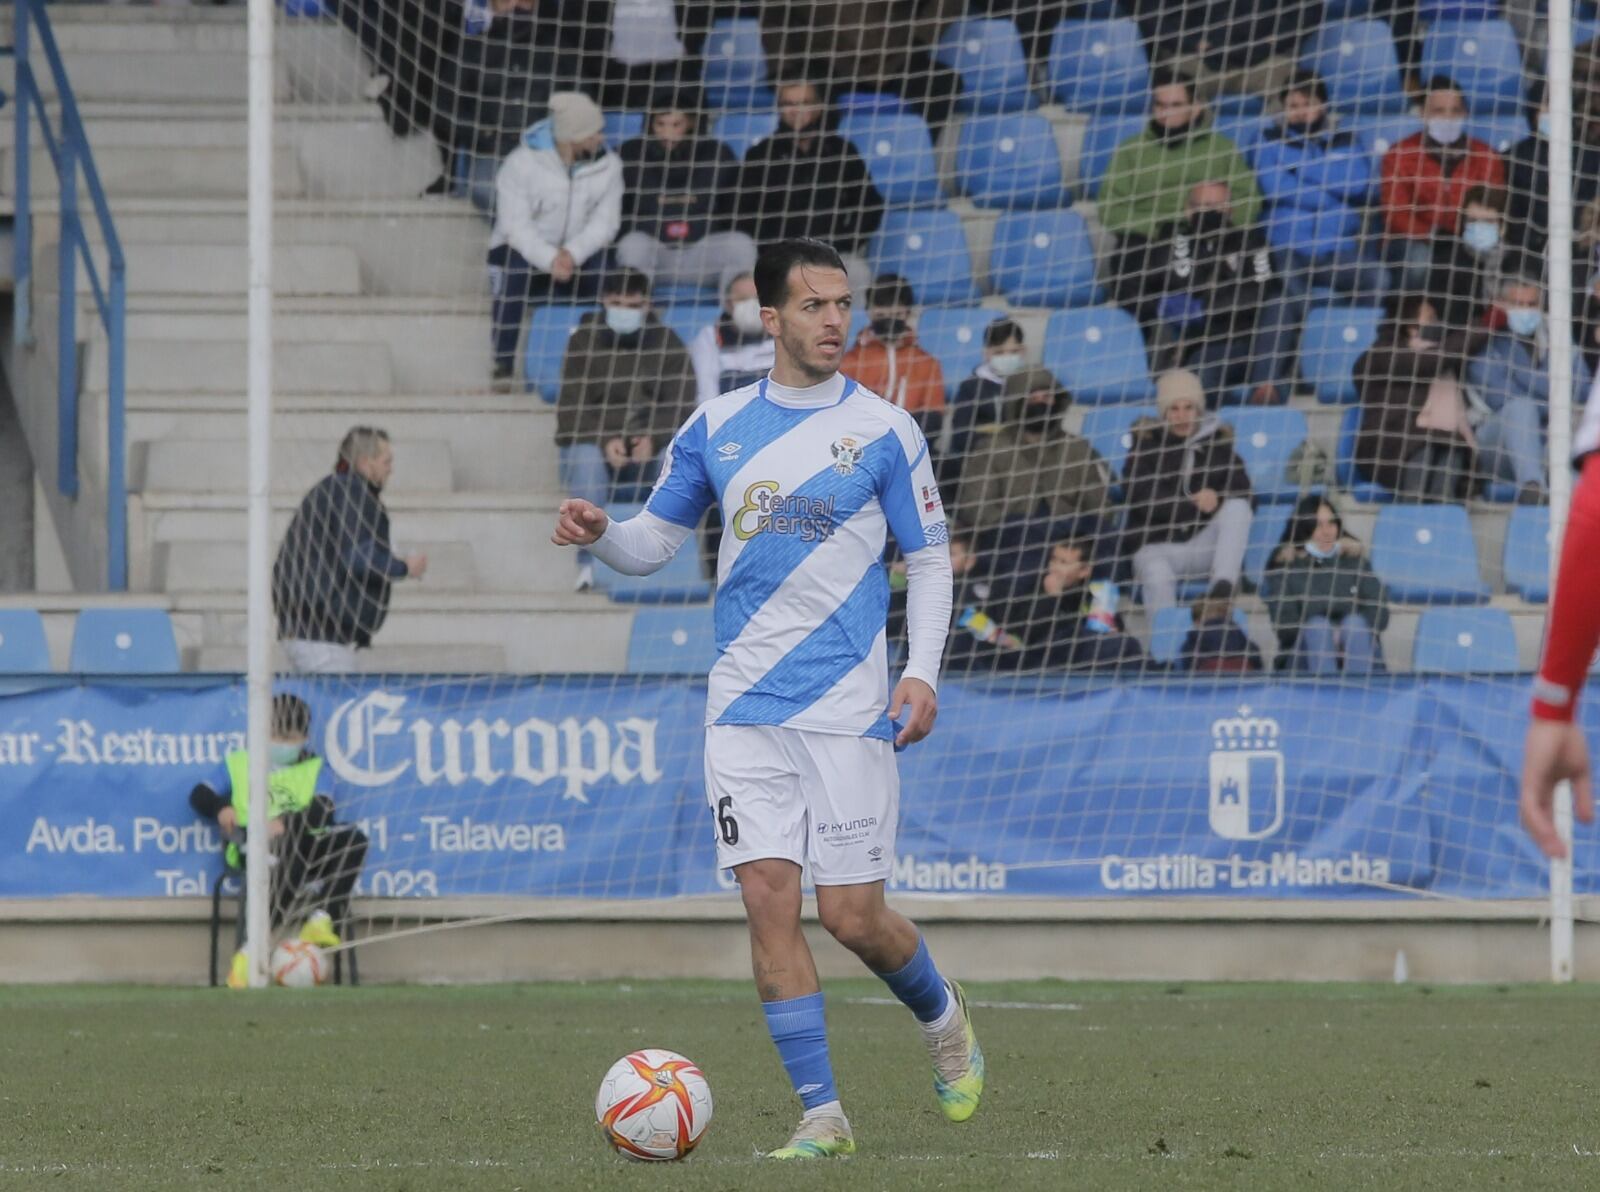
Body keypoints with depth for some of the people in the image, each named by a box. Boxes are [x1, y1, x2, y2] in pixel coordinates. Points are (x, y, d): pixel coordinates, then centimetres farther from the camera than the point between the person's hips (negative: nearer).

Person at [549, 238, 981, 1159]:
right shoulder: (718, 427, 7)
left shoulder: (883, 430, 0)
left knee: (853, 915, -4)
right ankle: (823, 1116, -1)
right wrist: (602, 534, -9)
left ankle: (944, 1015, 28)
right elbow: (656, 541, 14)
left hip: (849, 707, -2)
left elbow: (929, 558, 4)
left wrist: (922, 670, -8)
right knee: (769, 899, -7)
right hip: (746, 705, 2)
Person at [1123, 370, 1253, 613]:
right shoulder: (1146, 442, 6)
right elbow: (1137, 494, -7)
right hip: (1156, 546, -3)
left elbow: (1241, 490, 3)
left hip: (1205, 545, 3)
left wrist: (1217, 499, -20)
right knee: (1158, 576, -36)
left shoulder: (1218, 440, 12)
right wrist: (1192, 504, -14)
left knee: (1237, 507, -23)